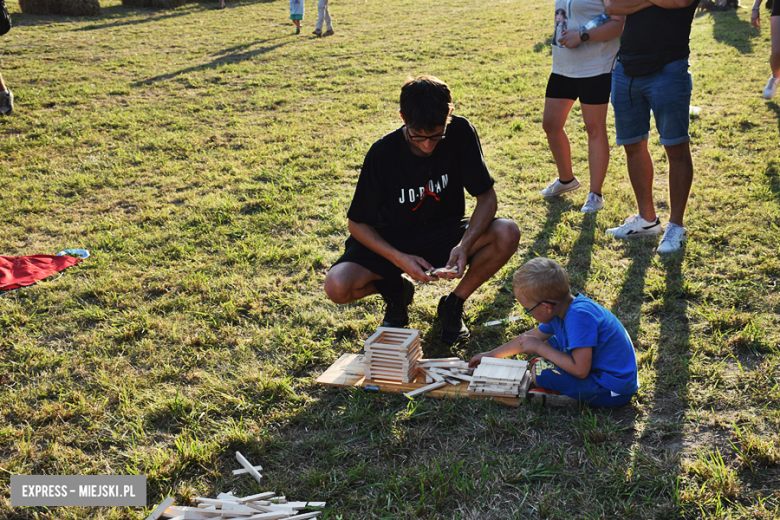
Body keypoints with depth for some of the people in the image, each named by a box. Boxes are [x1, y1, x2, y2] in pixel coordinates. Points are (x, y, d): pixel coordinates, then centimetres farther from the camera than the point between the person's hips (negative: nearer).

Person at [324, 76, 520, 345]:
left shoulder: (460, 132, -18)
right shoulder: (383, 153, -21)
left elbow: (486, 196, -14)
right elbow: (358, 223, -14)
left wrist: (465, 245, -32)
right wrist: (399, 258, -29)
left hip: (444, 232, 1)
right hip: (392, 239, -1)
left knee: (508, 234, -28)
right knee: (337, 286, -28)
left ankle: (454, 303, -2)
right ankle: (396, 290, 8)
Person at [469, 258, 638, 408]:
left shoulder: (579, 316, -28)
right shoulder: (563, 307, 1)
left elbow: (580, 370, -31)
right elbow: (530, 337, 17)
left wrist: (540, 348, -19)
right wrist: (490, 354, 23)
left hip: (612, 392, -10)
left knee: (539, 371, -19)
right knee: (549, 343, 17)